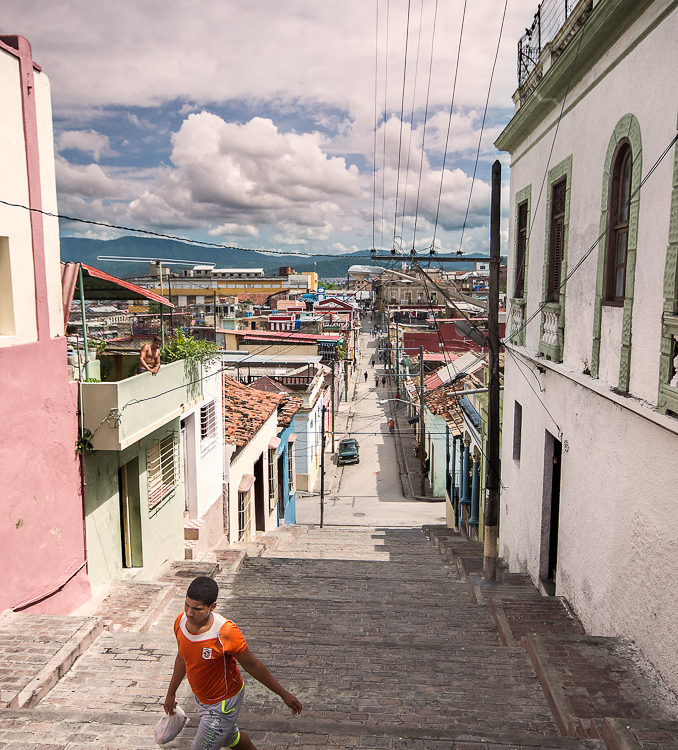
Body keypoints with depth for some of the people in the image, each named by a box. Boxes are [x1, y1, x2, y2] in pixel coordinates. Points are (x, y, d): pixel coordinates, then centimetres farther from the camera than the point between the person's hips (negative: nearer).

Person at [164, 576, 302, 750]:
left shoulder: (225, 632, -34)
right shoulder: (181, 622, -16)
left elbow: (252, 665, -21)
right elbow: (182, 658, 5)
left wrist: (284, 694, -13)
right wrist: (171, 693, 17)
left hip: (223, 704, -6)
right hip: (202, 699, 6)